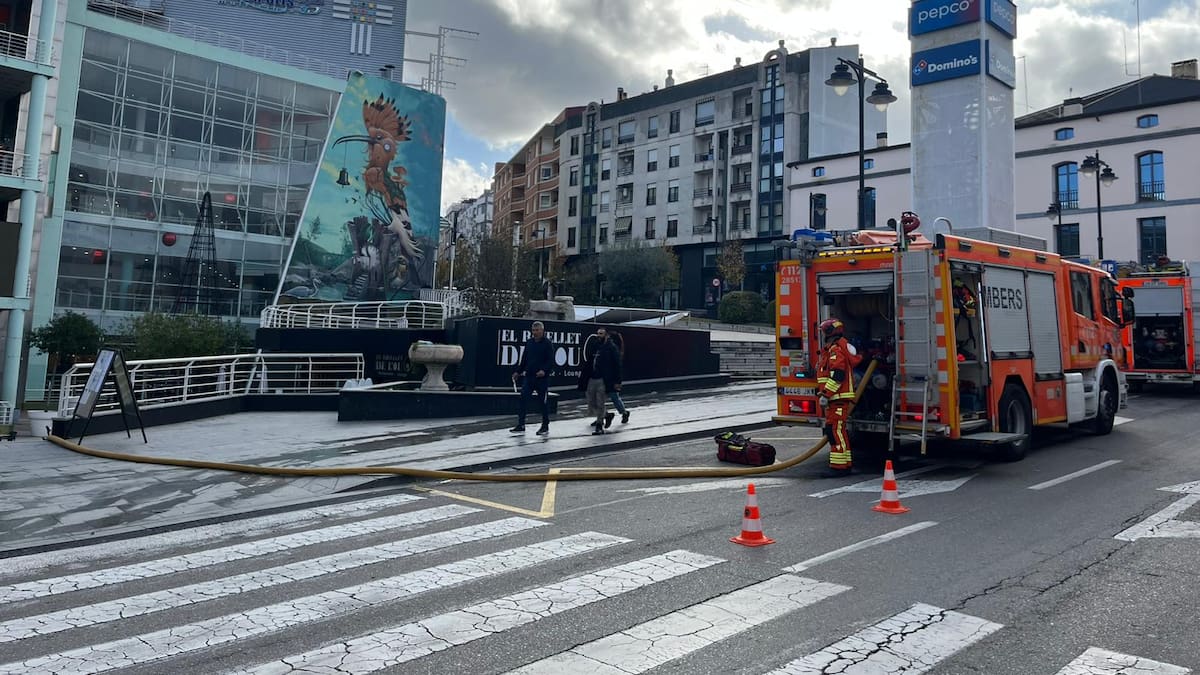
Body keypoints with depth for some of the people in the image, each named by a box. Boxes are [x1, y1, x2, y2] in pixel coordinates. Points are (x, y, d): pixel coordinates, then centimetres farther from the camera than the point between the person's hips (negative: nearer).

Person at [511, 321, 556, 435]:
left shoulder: (548, 343, -6)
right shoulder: (529, 343, 11)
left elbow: (551, 360, -11)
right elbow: (524, 359, 17)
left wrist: (544, 371, -26)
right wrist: (518, 371, 11)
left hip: (542, 378, -5)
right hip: (528, 376, 5)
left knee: (543, 402, 4)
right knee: (523, 399, -1)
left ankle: (545, 426, 15)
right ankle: (520, 425, 3)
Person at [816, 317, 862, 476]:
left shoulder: (836, 350, -14)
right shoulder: (832, 350, 20)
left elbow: (837, 375, -22)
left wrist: (826, 394, -22)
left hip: (838, 398, -11)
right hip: (837, 399, 11)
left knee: (835, 430, -11)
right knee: (837, 431, 14)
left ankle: (839, 466, -11)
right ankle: (845, 464, 20)